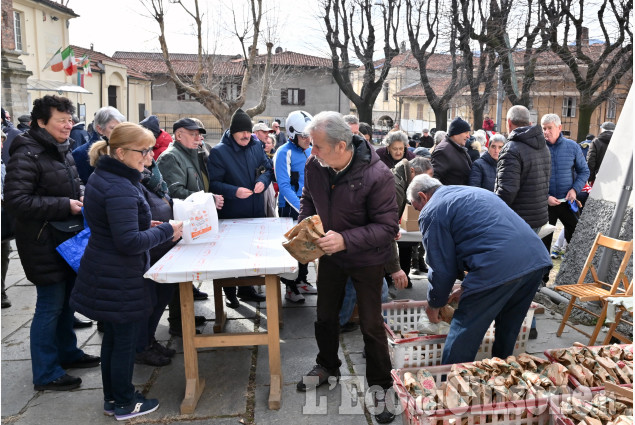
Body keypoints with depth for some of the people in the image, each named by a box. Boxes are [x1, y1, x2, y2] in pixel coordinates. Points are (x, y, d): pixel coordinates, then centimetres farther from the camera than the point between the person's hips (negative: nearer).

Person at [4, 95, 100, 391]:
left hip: (67, 238, 9)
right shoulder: (27, 155, -18)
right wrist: (65, 205, -23)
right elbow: (17, 201, -24)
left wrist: (82, 196, 3)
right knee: (50, 305, -1)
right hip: (43, 242, -9)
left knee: (66, 298, 19)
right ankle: (45, 374, 13)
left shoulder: (63, 151, 11)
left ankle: (67, 352, 36)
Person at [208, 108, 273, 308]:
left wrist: (263, 181, -9)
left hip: (256, 212, 5)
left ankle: (246, 288, 32)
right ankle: (230, 293, 25)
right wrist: (234, 192, -27)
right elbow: (213, 183, -13)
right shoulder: (218, 152, -12)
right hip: (231, 215, -5)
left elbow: (268, 168, 12)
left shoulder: (256, 146, 3)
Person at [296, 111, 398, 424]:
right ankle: (327, 365, 46)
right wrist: (303, 225, -14)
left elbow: (387, 226, -26)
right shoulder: (314, 165, -15)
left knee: (371, 325, 5)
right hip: (330, 254, 5)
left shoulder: (376, 175, -30)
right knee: (325, 315, 20)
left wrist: (346, 240, -36)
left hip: (366, 259, -5)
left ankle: (380, 386, 27)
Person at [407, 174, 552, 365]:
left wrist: (433, 305, 19)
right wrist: (467, 289, 37)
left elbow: (442, 269, 1)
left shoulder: (432, 213, 3)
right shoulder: (474, 192, 30)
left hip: (500, 269, -9)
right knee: (507, 332, 25)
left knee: (460, 342, 2)